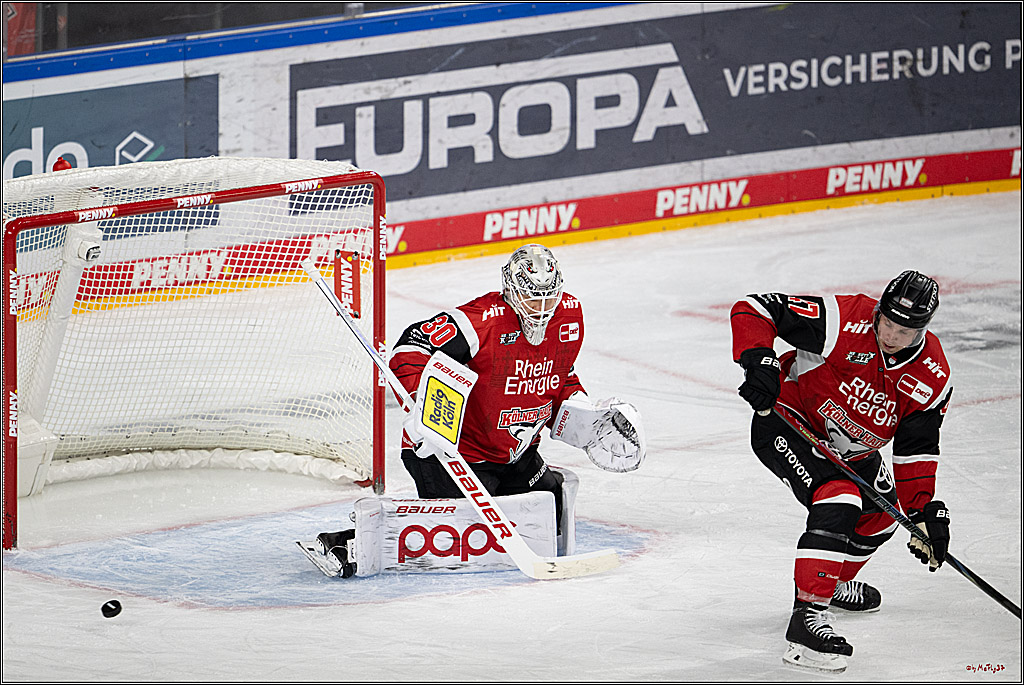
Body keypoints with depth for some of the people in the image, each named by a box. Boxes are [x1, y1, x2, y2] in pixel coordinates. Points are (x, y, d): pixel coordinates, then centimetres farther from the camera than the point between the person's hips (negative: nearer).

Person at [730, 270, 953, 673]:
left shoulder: (933, 378, -14)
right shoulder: (846, 320, -31)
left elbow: (916, 450, -8)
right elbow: (752, 310, -28)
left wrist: (925, 512, -18)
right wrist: (759, 361, -43)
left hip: (850, 447, 8)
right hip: (787, 425, -8)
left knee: (880, 516, 22)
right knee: (839, 501, -29)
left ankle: (835, 582, 50)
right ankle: (808, 618, -31)